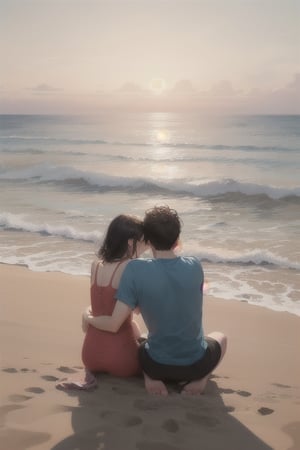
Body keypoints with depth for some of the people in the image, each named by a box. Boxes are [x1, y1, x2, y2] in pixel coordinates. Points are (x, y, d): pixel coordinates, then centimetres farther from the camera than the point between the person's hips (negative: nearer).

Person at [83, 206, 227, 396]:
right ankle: (201, 378, 6)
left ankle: (151, 376, 7)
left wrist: (89, 318, 2)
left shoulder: (136, 270, -20)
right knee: (220, 337, 34)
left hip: (157, 364, 1)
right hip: (195, 363, 0)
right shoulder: (194, 266, -13)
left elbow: (114, 324, -19)